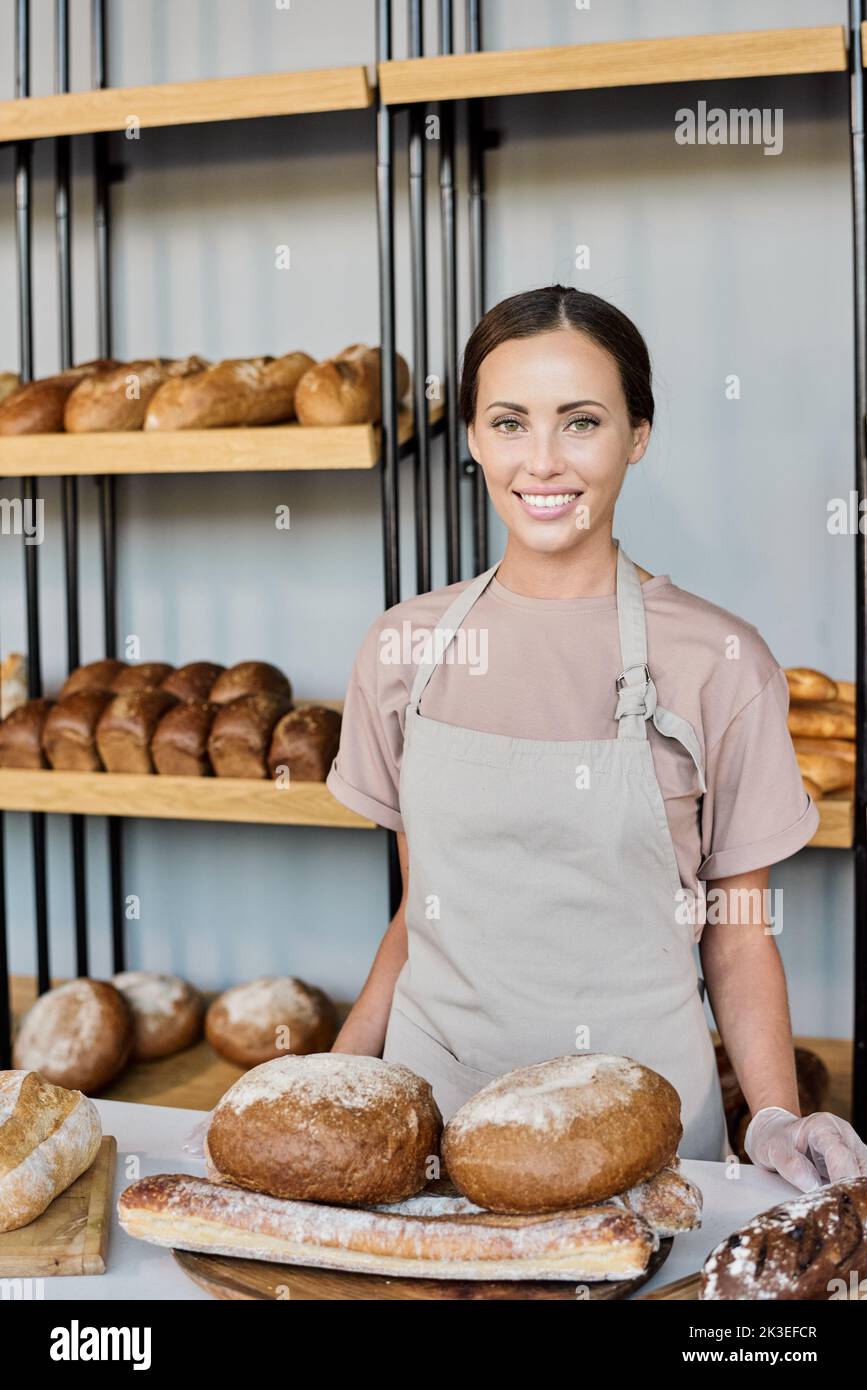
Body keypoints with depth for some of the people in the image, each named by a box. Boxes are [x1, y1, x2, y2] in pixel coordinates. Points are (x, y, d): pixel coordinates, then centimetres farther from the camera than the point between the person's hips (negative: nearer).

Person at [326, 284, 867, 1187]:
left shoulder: (718, 664, -9)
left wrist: (776, 1119, -14)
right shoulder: (405, 648, 1)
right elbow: (419, 911, 9)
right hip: (434, 1103, 3)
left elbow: (737, 939, -1)